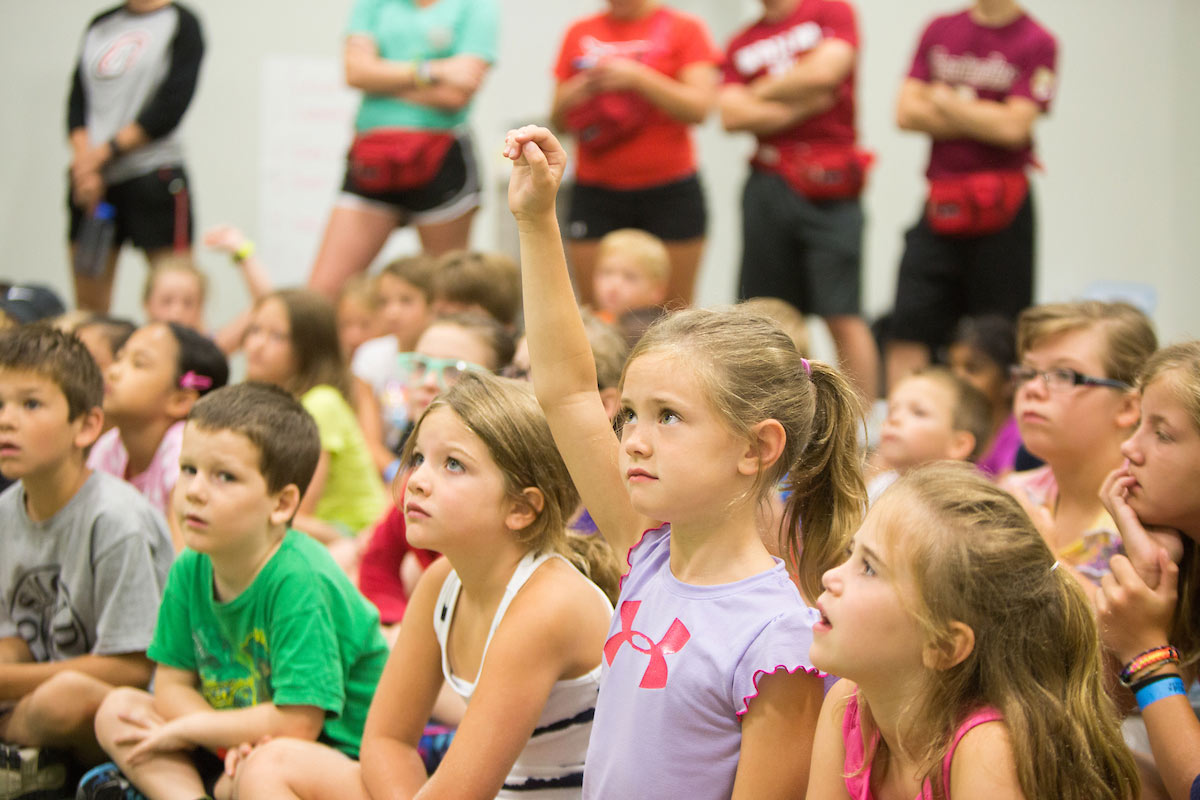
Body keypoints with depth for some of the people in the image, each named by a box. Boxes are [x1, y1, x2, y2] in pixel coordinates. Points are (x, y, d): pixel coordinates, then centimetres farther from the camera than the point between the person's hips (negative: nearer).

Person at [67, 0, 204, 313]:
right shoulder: (100, 25, 16)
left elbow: (169, 107, -9)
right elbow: (78, 100, 9)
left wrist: (104, 153, -10)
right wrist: (84, 159, -8)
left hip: (154, 173, -5)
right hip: (91, 181, 5)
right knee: (88, 303, 4)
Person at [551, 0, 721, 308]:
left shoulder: (685, 28, 3)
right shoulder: (580, 33, 12)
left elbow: (699, 108, -7)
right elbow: (559, 120, 15)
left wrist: (637, 78, -16)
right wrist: (575, 94, -7)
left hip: (669, 190, -2)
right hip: (596, 191, 3)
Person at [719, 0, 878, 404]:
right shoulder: (742, 44, 14)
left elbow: (823, 72, -12)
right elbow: (732, 114, 1)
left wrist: (761, 92, 1)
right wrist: (799, 106, -7)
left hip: (827, 188, -4)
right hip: (768, 185, 4)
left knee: (843, 317, -8)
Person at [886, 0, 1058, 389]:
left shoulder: (1037, 43, -5)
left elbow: (1013, 127, -15)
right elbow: (907, 112, 2)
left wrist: (943, 101, -3)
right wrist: (981, 120, -7)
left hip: (1000, 211, -4)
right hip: (940, 208, 4)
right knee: (907, 329, -1)